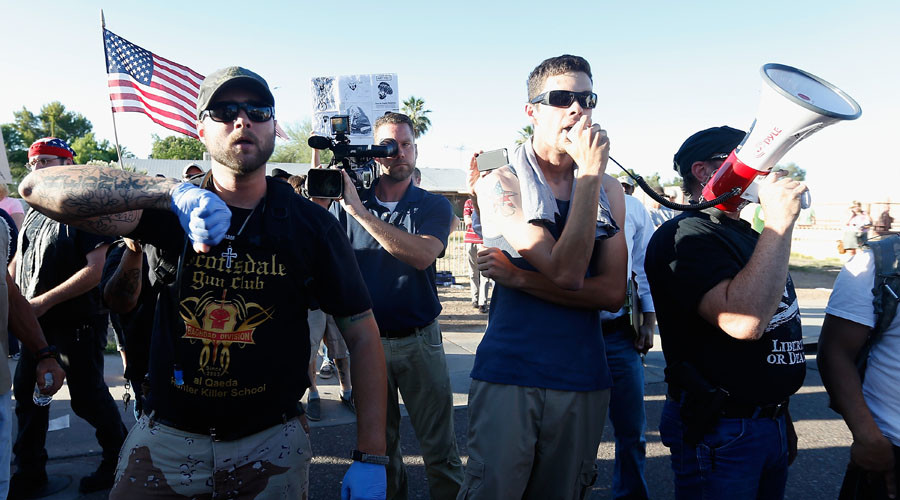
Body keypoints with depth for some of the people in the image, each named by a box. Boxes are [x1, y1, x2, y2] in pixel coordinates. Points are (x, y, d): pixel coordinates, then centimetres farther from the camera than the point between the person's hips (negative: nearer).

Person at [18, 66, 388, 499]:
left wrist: (370, 459, -12)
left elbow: (362, 334, -8)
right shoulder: (169, 212, -7)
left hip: (271, 439, 0)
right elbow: (37, 187, -20)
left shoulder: (311, 225, -9)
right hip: (166, 436, 1)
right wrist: (172, 191, -36)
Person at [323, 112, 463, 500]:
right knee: (379, 445, 16)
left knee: (440, 449, 3)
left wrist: (359, 209, -24)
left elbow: (422, 254, -21)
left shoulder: (434, 206, 0)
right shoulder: (346, 204, 5)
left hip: (419, 340, -1)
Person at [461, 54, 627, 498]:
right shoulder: (501, 184, -7)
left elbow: (612, 293, -4)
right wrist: (590, 174, -16)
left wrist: (518, 278, -13)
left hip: (583, 378, 4)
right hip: (508, 374, -4)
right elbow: (566, 272, -19)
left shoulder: (610, 190, 6)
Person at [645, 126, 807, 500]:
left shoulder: (748, 236, 14)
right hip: (720, 429, -9)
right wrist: (779, 221, -28)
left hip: (773, 422, 9)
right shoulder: (683, 236, -18)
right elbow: (743, 321, -32)